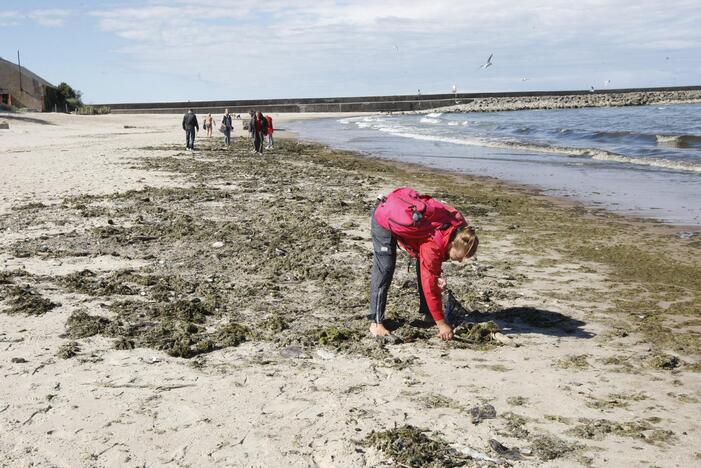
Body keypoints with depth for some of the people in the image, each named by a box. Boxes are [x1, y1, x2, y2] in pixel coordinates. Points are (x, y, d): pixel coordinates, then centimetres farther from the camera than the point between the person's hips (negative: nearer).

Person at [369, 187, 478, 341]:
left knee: (425, 267, 4)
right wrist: (441, 324, -25)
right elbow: (430, 287, -30)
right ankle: (376, 322, -7)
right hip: (384, 219, -8)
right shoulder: (433, 246, -37)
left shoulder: (458, 227, -17)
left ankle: (426, 312, 14)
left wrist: (437, 276, -6)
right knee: (385, 268, -13)